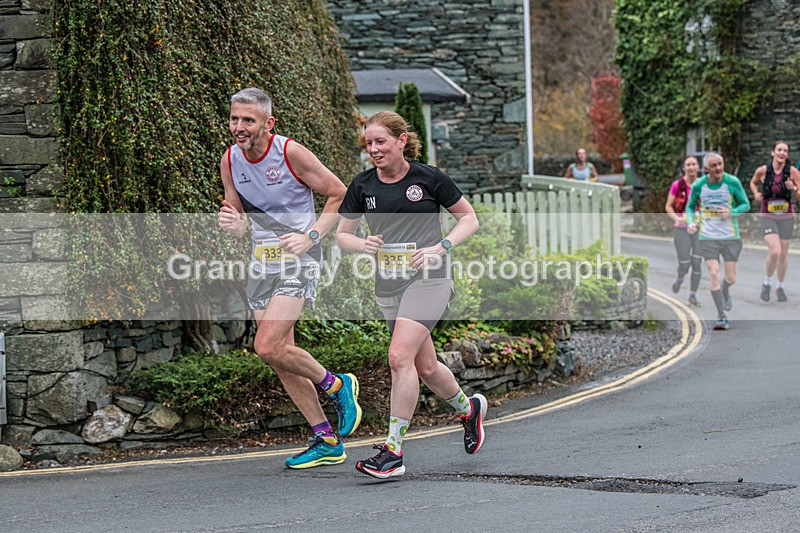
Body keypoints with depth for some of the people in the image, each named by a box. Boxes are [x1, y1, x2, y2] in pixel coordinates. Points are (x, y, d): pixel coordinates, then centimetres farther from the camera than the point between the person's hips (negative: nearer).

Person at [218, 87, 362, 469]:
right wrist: (234, 222, -11)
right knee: (280, 357, 5)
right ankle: (327, 442, 14)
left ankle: (337, 385, 6)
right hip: (261, 261, 7)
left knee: (268, 347, -19)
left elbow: (339, 194, -5)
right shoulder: (230, 161, 3)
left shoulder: (291, 153, -14)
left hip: (297, 259, -7)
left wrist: (311, 236, -14)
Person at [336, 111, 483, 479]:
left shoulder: (429, 178, -4)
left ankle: (394, 450, -15)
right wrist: (364, 244, -9)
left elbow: (469, 219, 5)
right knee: (425, 367, 12)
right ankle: (468, 408, 42)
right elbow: (342, 234, 13)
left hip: (427, 278, -5)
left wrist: (441, 247, -11)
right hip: (388, 284, 5)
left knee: (400, 356, -20)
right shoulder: (362, 185, 5)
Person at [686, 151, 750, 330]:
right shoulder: (698, 186, -5)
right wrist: (691, 222, -9)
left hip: (730, 237, 0)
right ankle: (721, 317, -3)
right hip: (707, 237, 0)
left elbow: (746, 205, 1)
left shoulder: (733, 182, -8)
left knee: (730, 278, 5)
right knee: (713, 273, -11)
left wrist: (731, 212, -19)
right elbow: (690, 206, 11)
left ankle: (725, 292, 43)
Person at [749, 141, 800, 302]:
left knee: (783, 254, 9)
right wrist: (756, 194, -3)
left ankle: (780, 287, 29)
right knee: (774, 251, -18)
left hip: (786, 217, 2)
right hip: (768, 216, -2)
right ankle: (767, 283, 5)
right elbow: (753, 182, 16)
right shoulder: (762, 171, -6)